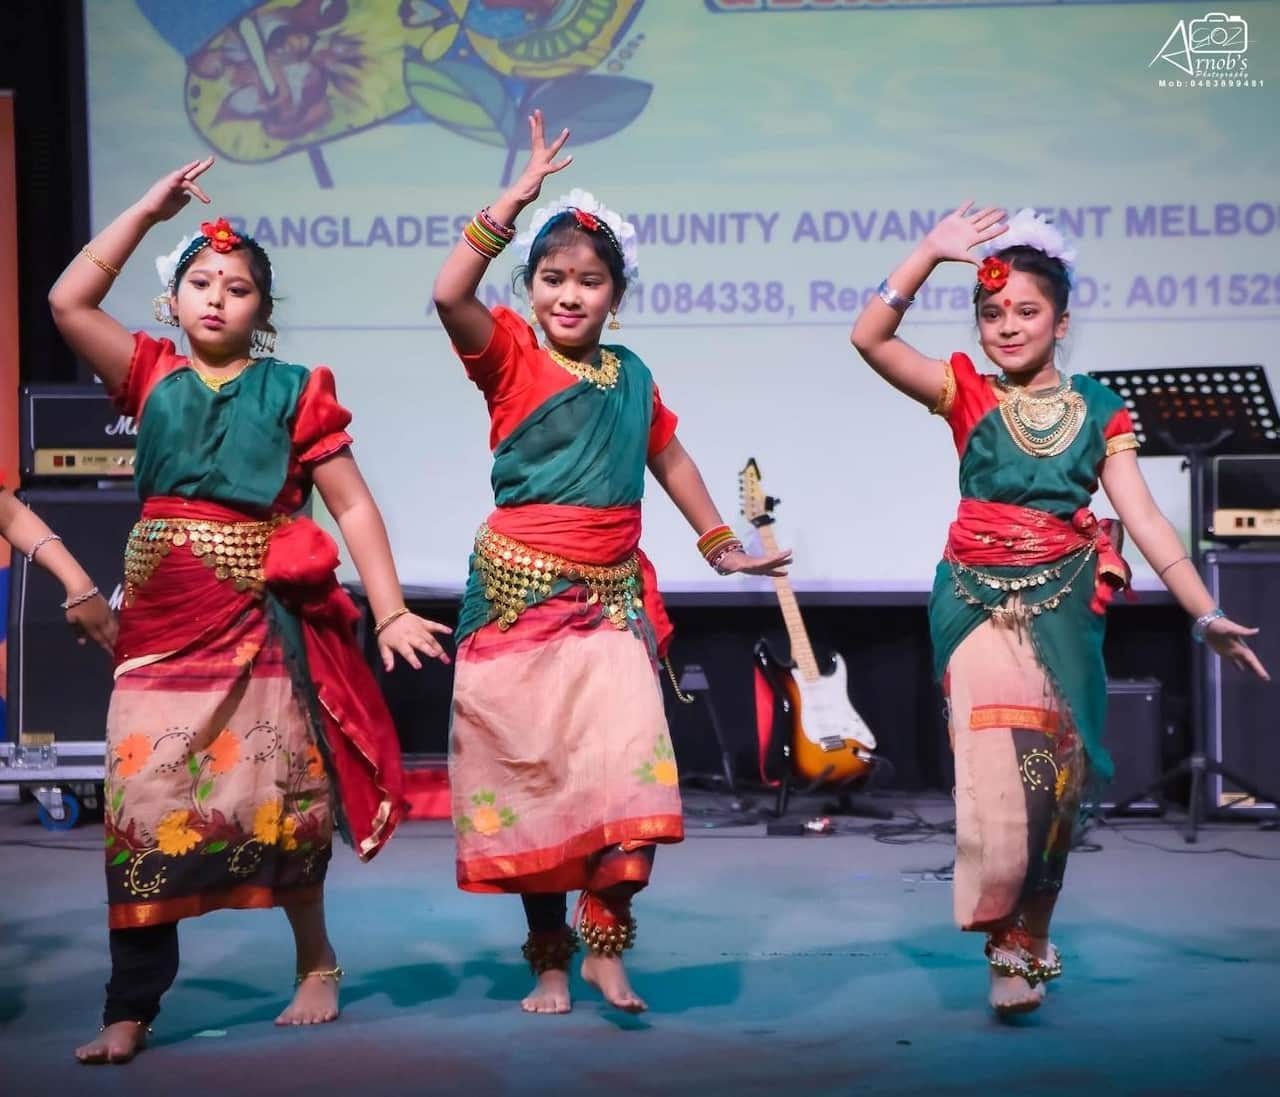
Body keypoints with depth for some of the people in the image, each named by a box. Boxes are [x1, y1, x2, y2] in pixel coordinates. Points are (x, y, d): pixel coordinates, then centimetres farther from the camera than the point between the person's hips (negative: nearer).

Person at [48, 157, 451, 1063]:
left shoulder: (294, 391, 1)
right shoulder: (153, 376, 9)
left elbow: (353, 506, 0)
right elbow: (68, 303, -1)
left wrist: (391, 612, -8)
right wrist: (149, 210, 2)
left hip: (262, 613, -2)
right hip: (161, 611, 2)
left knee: (274, 787, 6)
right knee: (145, 798, -1)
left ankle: (316, 962, 27)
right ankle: (131, 1009, 4)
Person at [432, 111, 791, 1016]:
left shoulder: (631, 377, 9)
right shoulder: (510, 358, -4)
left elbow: (669, 459, 23)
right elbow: (450, 295, -22)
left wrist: (722, 545, 27)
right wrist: (518, 197, -20)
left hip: (612, 599, 3)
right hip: (521, 593, -3)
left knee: (628, 765, -12)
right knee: (529, 774, 4)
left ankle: (605, 946, 0)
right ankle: (550, 959, 16)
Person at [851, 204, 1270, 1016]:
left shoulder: (1097, 410, 4)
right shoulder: (967, 394, 1)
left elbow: (1144, 518, 1)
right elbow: (871, 338, -11)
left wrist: (1206, 612, -5)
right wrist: (932, 253, -17)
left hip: (1064, 604, 2)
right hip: (981, 599, -2)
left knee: (1057, 771, 7)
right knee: (1000, 765, -12)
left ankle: (1030, 935, 24)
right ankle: (1011, 946, 0)